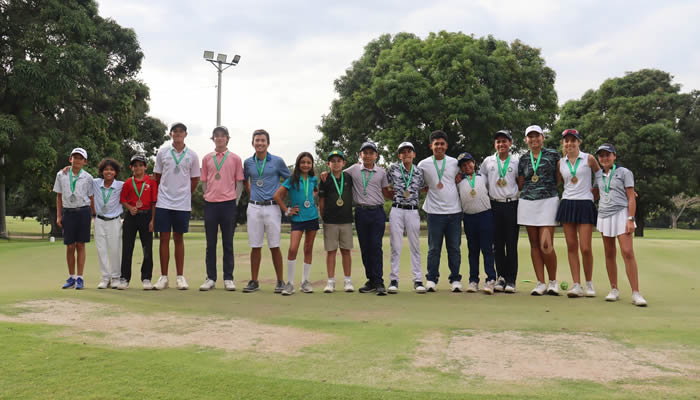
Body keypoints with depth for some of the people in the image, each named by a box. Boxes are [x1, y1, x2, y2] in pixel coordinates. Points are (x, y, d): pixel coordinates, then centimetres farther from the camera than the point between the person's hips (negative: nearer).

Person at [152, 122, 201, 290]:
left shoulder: (192, 155, 3)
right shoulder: (162, 152, 4)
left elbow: (195, 179, 10)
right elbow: (157, 176, 12)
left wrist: (185, 194, 11)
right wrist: (162, 193, 12)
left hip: (182, 204, 0)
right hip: (163, 202, 0)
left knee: (179, 239, 7)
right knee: (164, 238, 2)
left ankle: (180, 276, 13)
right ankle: (163, 277, 9)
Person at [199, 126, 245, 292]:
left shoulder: (235, 159, 5)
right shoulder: (206, 158, 10)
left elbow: (239, 182, 7)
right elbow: (204, 181, 15)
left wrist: (235, 198, -3)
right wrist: (207, 195, 4)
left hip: (228, 204, -2)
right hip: (210, 203, 2)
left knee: (228, 243, 3)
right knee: (210, 243, 5)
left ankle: (228, 278, 8)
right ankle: (210, 278, 12)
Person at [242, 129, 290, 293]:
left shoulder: (277, 161, 0)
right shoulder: (248, 162, 8)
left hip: (272, 207, -2)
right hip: (254, 208, 2)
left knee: (274, 247, 0)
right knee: (255, 247, 5)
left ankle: (280, 281, 9)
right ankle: (254, 281, 12)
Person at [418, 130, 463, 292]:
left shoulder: (454, 163, 8)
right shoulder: (423, 165, 2)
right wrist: (430, 188, 1)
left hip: (454, 211, 2)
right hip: (435, 211, -2)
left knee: (454, 247, 5)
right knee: (434, 248, 3)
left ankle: (455, 279, 14)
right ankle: (431, 279, 12)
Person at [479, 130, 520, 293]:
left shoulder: (517, 161, 7)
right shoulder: (488, 161, 11)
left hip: (512, 205, -2)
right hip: (495, 206, 2)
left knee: (511, 244, -3)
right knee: (497, 244, 4)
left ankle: (511, 280, 1)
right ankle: (501, 277, 12)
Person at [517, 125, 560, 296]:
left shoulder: (553, 155, 5)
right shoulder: (523, 159, 12)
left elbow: (559, 178, 8)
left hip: (548, 201, -3)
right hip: (527, 203, 3)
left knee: (546, 244, -10)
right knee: (534, 244, 4)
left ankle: (553, 281, 7)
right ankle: (540, 283, 9)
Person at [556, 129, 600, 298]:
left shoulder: (589, 159, 1)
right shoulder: (560, 163, 9)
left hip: (585, 204, -3)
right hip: (567, 204, 3)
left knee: (585, 248, -8)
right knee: (571, 247, 1)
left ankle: (589, 283, 11)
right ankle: (576, 285, 3)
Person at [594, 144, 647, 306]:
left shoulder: (624, 172, 0)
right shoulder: (598, 175, 13)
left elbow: (631, 198, -4)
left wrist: (630, 219, -12)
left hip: (621, 214, -5)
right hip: (604, 215, 5)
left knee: (628, 253, -14)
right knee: (609, 254, 6)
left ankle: (636, 293, -13)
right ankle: (614, 290, 14)